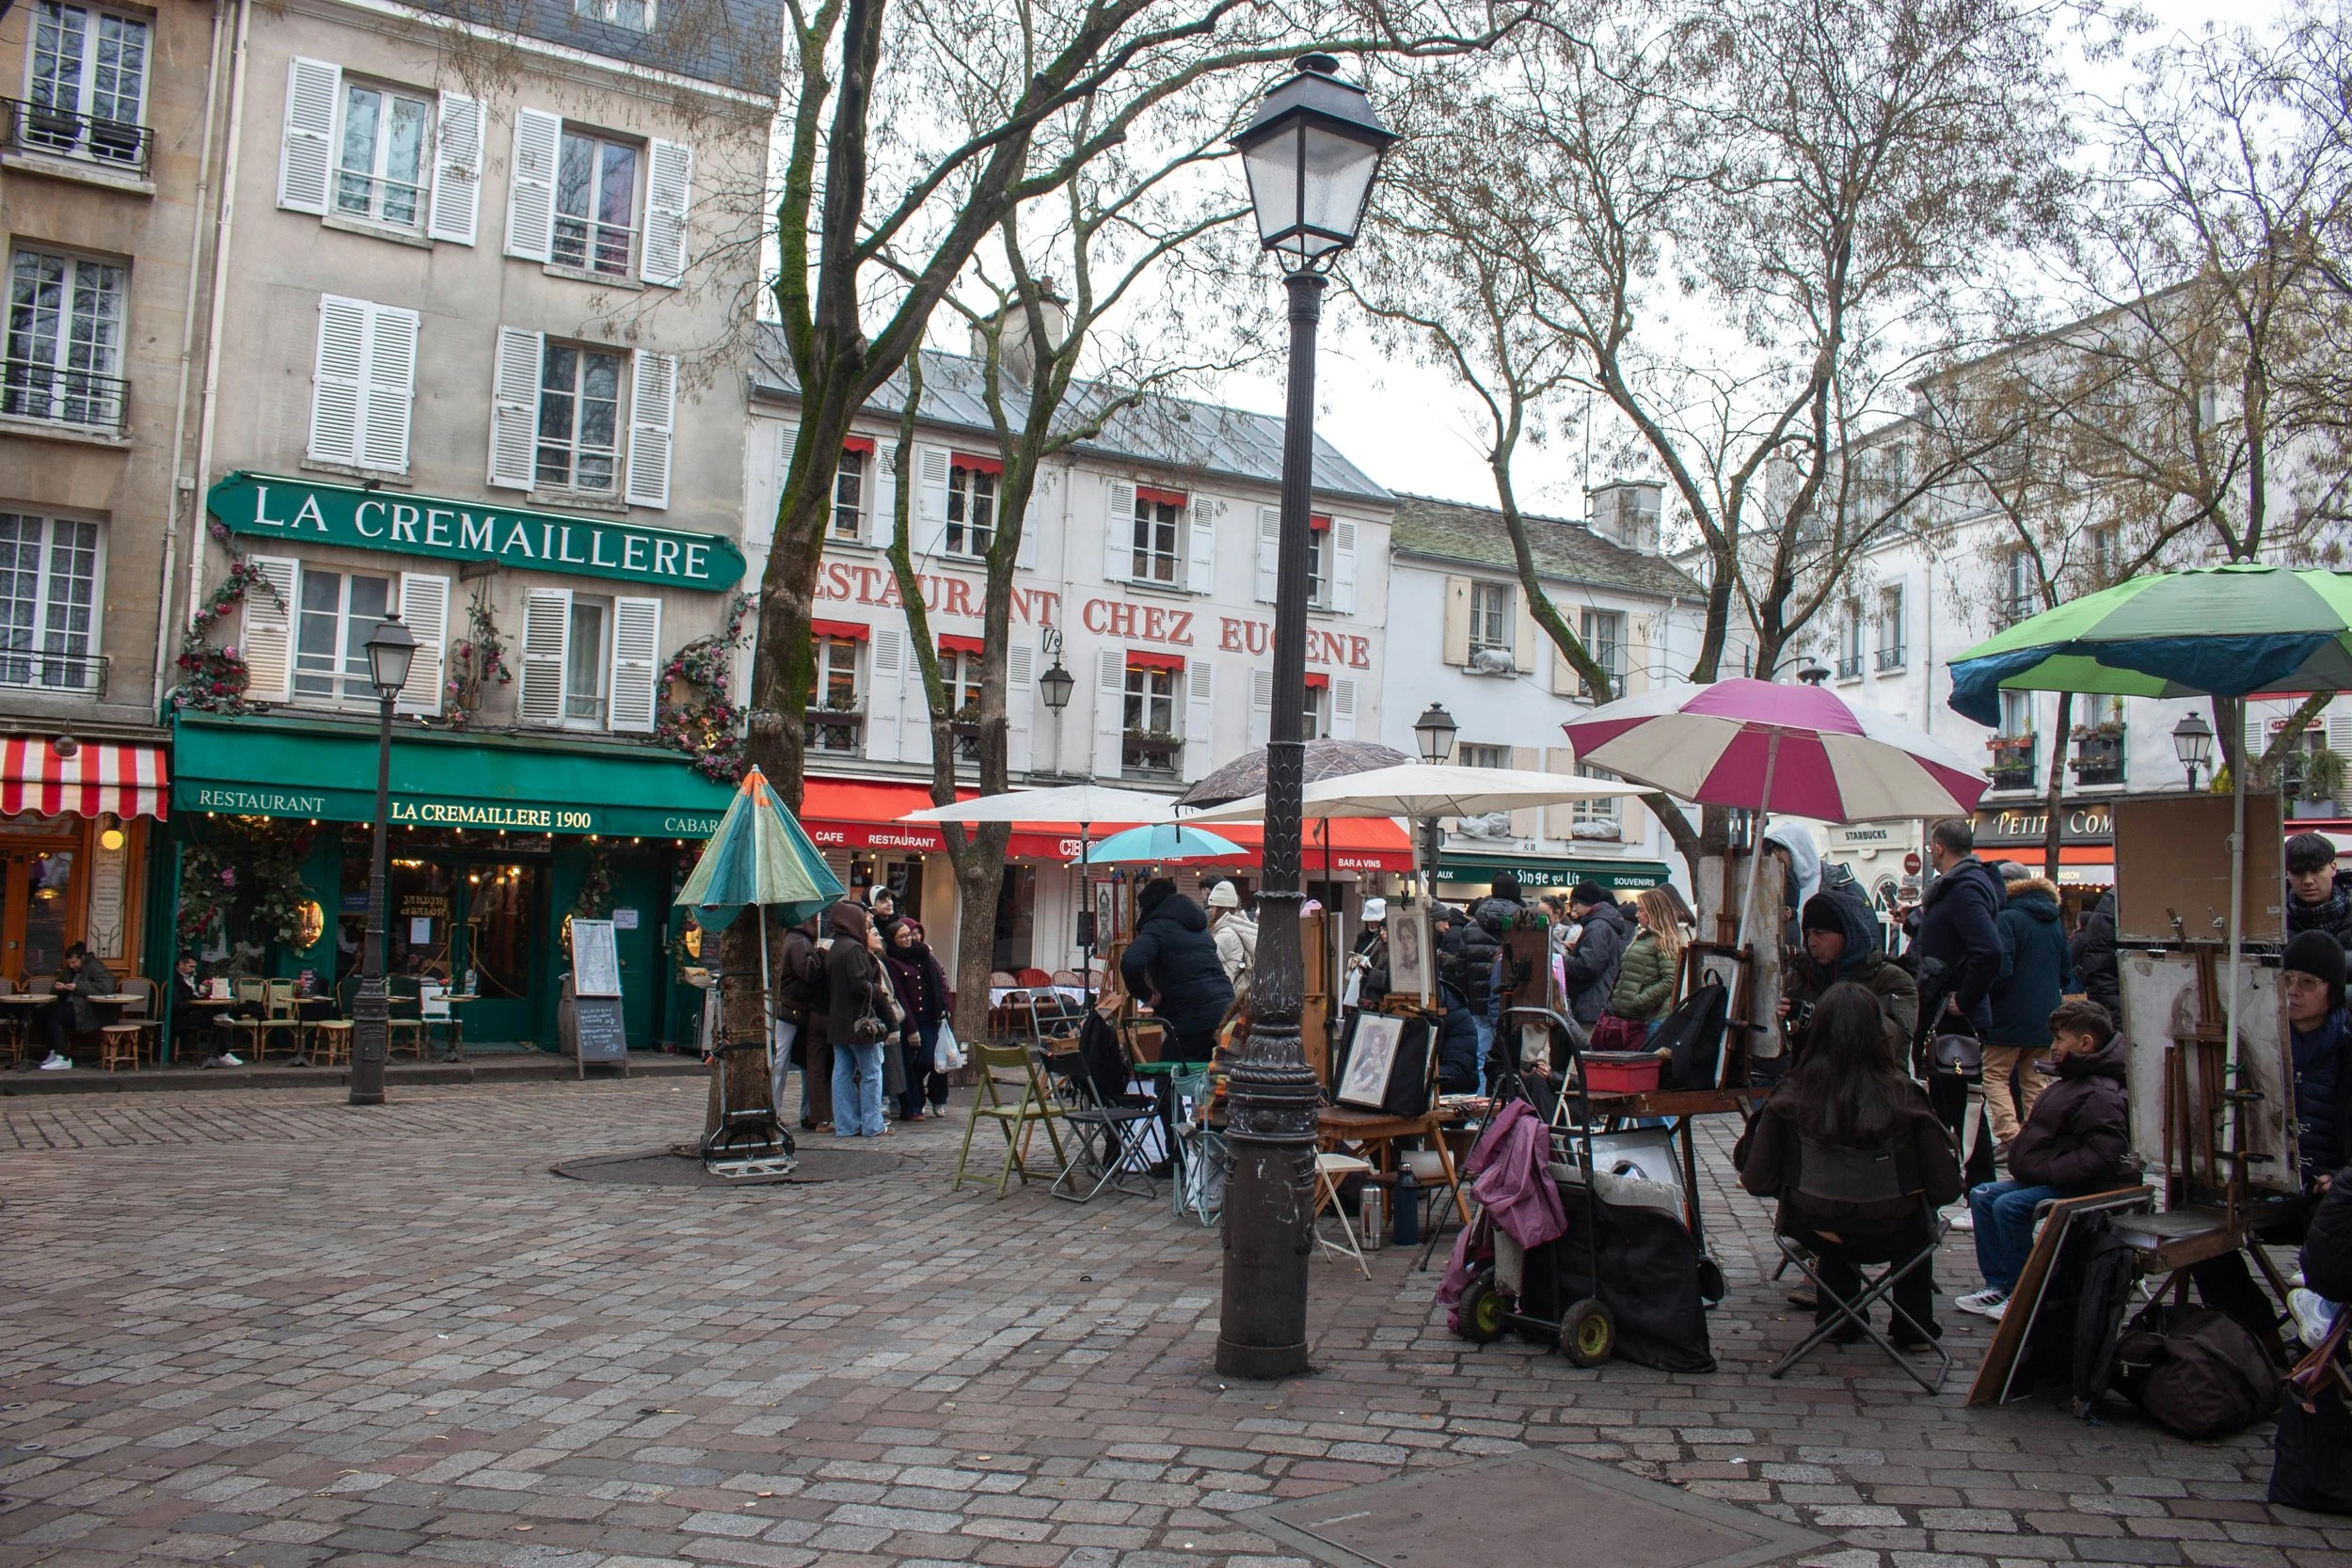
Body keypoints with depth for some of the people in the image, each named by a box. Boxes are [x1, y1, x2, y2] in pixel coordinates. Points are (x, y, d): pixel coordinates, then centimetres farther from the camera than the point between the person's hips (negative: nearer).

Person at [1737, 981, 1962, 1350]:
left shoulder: (1792, 1095, -18)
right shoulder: (1902, 1095, -21)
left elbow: (1756, 1180, -13)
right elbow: (1945, 1187, -15)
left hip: (1818, 1233, 1)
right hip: (1891, 1236, -1)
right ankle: (1914, 1330, 40)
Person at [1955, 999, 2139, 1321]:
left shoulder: (2101, 1096, -20)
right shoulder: (2073, 1080, 14)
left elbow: (2102, 1154, -30)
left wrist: (2046, 1171, -25)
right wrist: (2027, 1168, 11)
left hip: (2085, 1187, -11)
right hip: (2050, 1178, 11)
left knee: (2009, 1206, -25)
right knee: (1982, 1195, 6)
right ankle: (1998, 1284, 7)